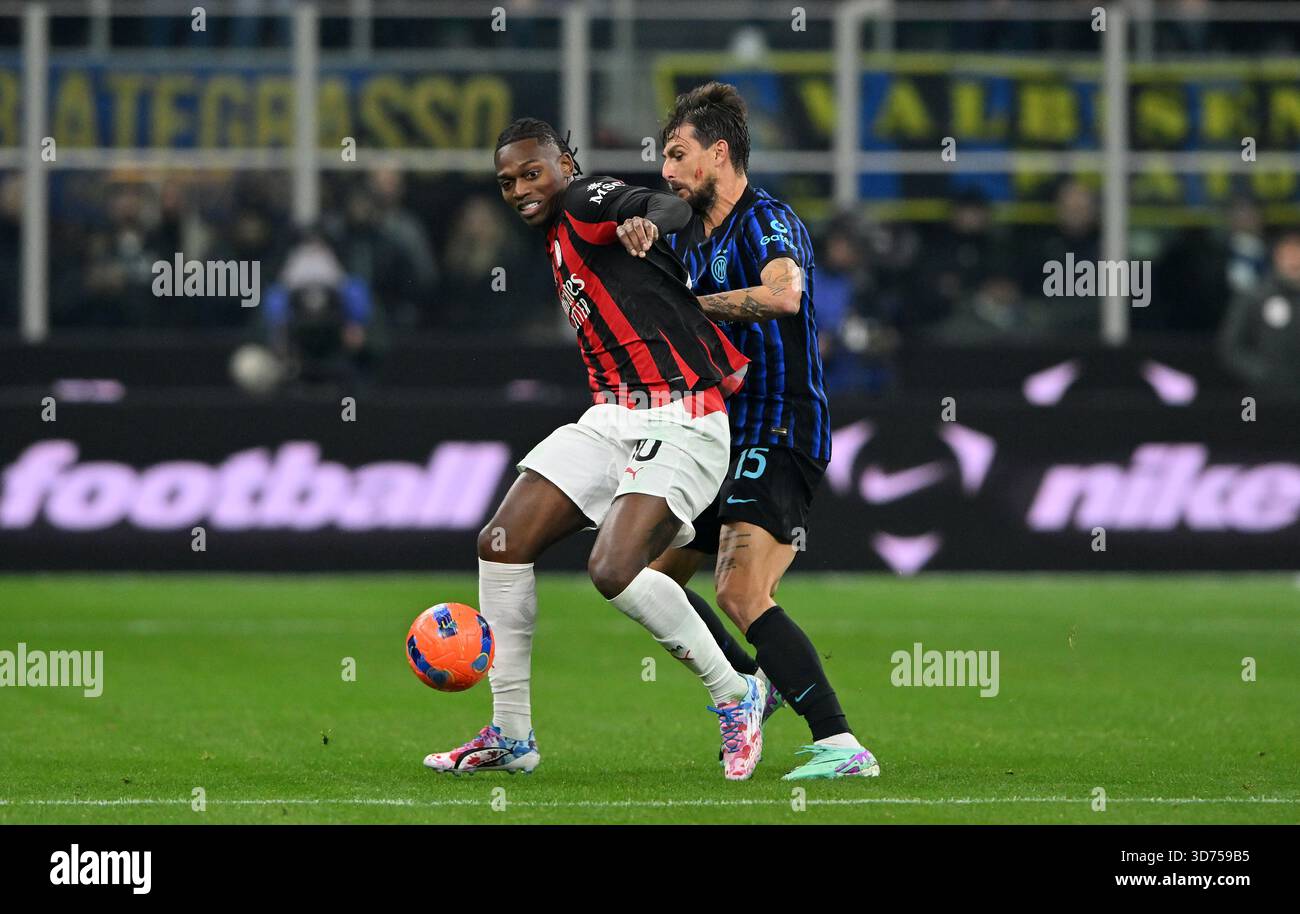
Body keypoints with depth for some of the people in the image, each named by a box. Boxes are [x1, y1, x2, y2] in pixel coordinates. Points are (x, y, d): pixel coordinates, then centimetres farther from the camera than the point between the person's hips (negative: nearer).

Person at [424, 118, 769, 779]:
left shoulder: (585, 203, -6)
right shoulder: (557, 239, 21)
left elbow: (669, 205, -27)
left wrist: (646, 223, -50)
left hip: (677, 421, -10)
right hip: (611, 419, 10)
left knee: (613, 569, -25)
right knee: (502, 544, 0)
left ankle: (735, 695, -6)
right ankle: (511, 736, 9)